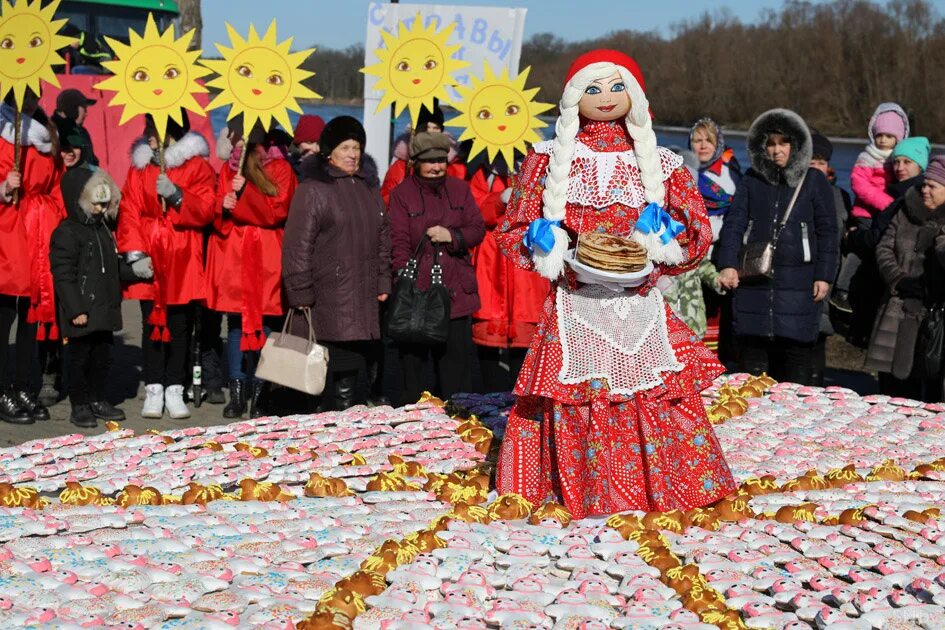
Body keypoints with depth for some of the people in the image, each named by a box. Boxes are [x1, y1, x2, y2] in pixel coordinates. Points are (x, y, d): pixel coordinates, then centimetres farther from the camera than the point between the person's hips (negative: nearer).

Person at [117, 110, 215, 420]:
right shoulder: (140, 167, 9)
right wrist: (134, 253, -7)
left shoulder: (198, 166, 2)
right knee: (151, 323, 3)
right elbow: (129, 212, 3)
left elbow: (205, 210, -8)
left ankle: (174, 390, 9)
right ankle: (153, 390, 9)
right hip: (149, 259, 2)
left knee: (180, 324, 1)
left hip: (183, 259, -1)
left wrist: (176, 195, -23)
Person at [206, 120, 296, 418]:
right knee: (235, 323, 1)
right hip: (232, 256, 3)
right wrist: (223, 206, -9)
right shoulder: (229, 169, 14)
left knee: (262, 324, -4)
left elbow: (277, 212, -8)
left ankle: (258, 394, 1)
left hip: (265, 258, -3)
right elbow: (217, 215, 14)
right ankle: (236, 392, 6)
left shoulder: (280, 169, 2)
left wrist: (246, 191, -18)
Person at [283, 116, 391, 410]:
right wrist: (301, 294, -13)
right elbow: (297, 245, -9)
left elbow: (383, 238, 24)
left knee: (352, 370, 6)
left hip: (363, 301, 7)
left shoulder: (368, 187, 18)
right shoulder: (313, 189, -5)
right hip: (326, 298, -7)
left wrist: (383, 283, 18)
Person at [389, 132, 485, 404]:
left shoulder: (460, 189, 11)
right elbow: (399, 243, -6)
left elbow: (478, 229, 10)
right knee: (415, 359, 2)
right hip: (418, 291, -3)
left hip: (456, 290, 3)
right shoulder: (402, 194, 0)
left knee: (457, 358, 6)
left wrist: (452, 236, -10)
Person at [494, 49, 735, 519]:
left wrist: (656, 253, -9)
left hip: (638, 303, 1)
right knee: (577, 400, -4)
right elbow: (513, 230, 8)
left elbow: (697, 233, 11)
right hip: (574, 302, -1)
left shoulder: (658, 164, 9)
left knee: (653, 400, -4)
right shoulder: (549, 159, 7)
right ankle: (580, 491, 8)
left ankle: (658, 486, 8)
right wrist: (555, 255, -9)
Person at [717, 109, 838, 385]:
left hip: (798, 283, -2)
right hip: (754, 281, 2)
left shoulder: (814, 181, 5)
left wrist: (824, 276, -3)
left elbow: (827, 232, 5)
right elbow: (734, 223, 4)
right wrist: (728, 265, -10)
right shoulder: (752, 180, 11)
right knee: (752, 354, 3)